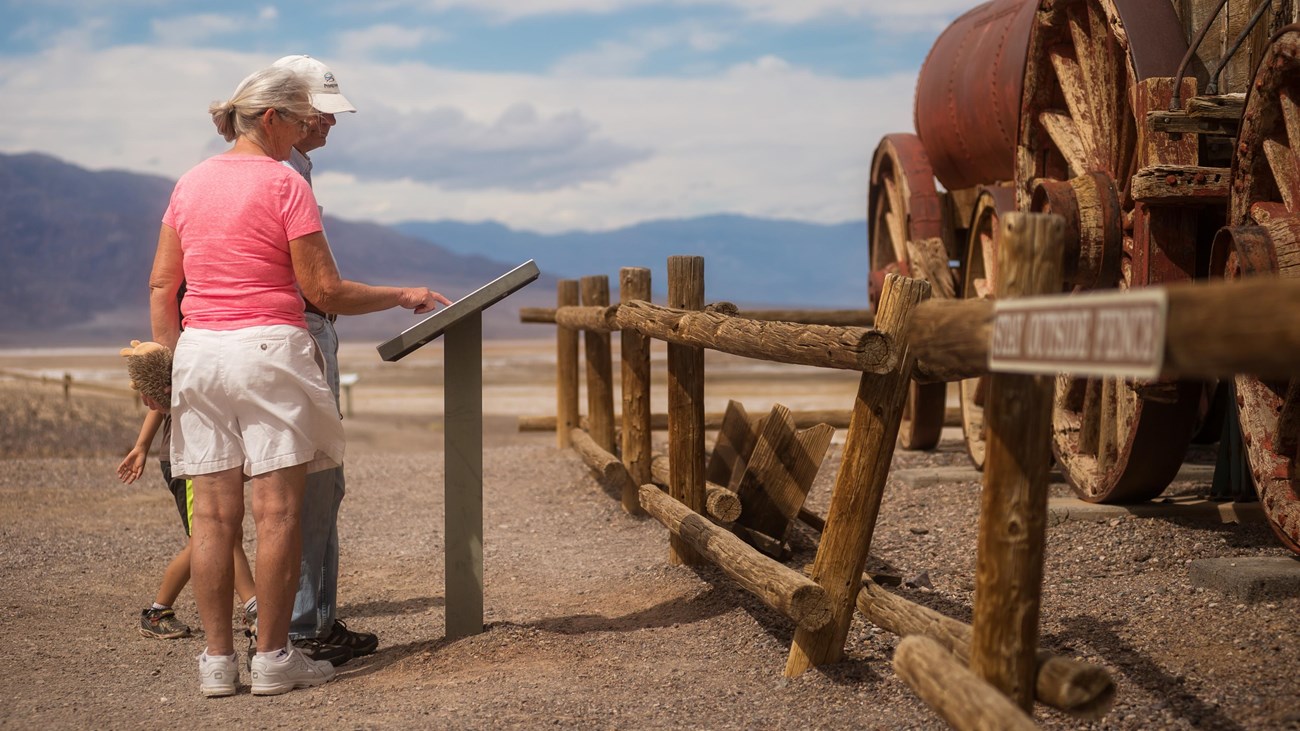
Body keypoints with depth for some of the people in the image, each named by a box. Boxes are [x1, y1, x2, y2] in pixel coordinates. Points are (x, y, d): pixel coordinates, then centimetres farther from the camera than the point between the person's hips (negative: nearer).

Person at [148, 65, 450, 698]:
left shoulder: (190, 183, 11)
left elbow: (161, 286, 10)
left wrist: (171, 359, 17)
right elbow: (325, 292, -8)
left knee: (213, 515, 6)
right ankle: (272, 658, 4)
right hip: (268, 349, -6)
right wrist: (403, 296, 3)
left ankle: (218, 660, 10)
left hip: (198, 352, 6)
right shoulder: (284, 183, -7)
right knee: (277, 512, 0)